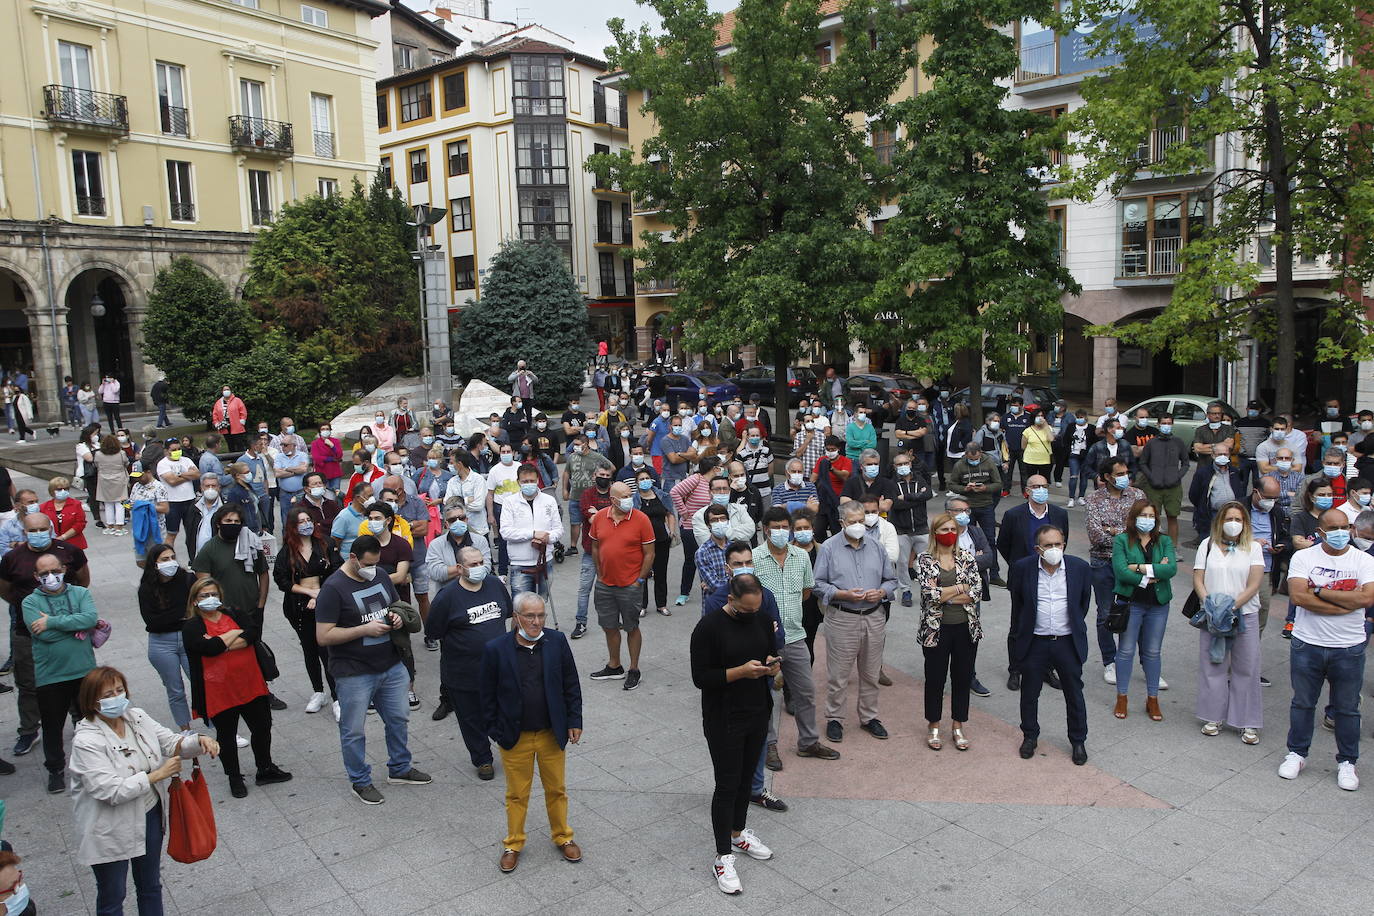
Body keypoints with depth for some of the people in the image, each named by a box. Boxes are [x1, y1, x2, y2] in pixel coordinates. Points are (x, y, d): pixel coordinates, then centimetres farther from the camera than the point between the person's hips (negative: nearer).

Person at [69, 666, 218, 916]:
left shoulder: (137, 717, -3)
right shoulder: (86, 741, -23)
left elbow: (171, 742, 0)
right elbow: (111, 791, -28)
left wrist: (199, 741, -20)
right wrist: (158, 775, -24)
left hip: (149, 815, 6)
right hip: (112, 830, -6)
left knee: (151, 885, 22)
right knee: (112, 896, 14)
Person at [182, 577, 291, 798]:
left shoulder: (235, 614, 7)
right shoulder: (191, 626, -5)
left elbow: (255, 632, -11)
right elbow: (208, 647, -23)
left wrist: (223, 645, -19)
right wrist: (235, 634, -10)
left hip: (250, 686, 4)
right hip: (219, 693, -4)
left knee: (262, 727, 13)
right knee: (226, 735, 11)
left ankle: (265, 769, 32)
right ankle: (234, 778, 29)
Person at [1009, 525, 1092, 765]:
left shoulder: (1079, 568, -8)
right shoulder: (1023, 568, -10)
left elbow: (1084, 603, 9)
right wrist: (1018, 636, 10)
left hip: (1068, 643, 0)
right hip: (1034, 643, 0)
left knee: (1074, 694, 12)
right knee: (1029, 693, 13)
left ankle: (1078, 741, 31)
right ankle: (1029, 736, 34)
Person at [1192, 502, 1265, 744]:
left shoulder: (1253, 547, 1)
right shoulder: (1208, 545, 6)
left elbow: (1253, 585, -7)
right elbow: (1198, 580, 2)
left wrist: (1232, 606, -16)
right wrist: (1209, 603, -13)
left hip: (1245, 615, -1)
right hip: (1212, 615, 1)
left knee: (1246, 669, 2)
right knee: (1212, 666, 6)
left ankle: (1248, 723, 12)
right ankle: (1214, 717, 18)